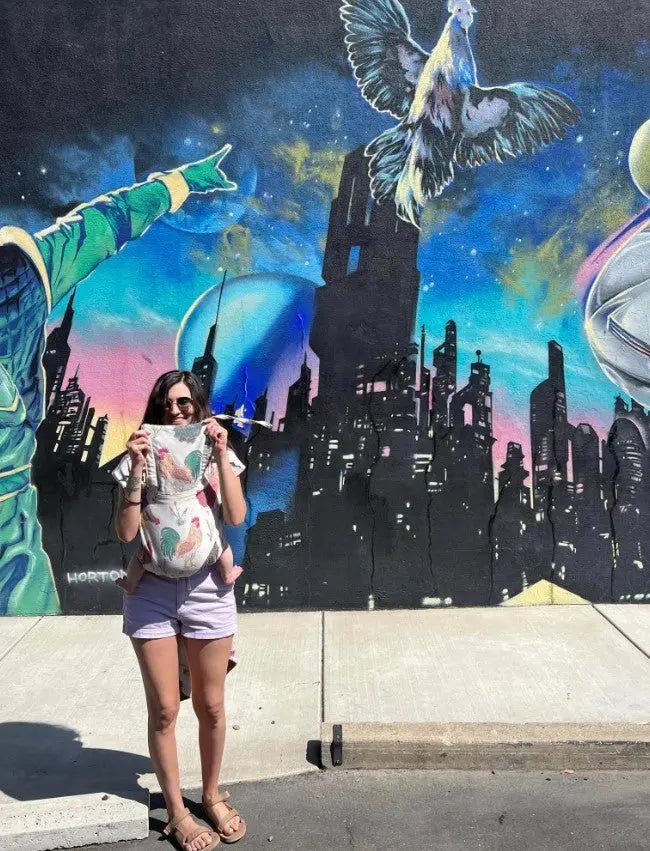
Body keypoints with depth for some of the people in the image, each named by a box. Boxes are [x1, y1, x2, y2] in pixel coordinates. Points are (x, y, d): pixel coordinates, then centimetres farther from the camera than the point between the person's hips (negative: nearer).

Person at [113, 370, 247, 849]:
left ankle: (212, 797, 35)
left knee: (211, 706, 12)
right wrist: (137, 469, -17)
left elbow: (237, 517, -14)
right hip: (152, 593, 0)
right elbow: (126, 532, -9)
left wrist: (221, 453, -17)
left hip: (207, 590, 1)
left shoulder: (217, 457, 2)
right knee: (164, 710, 8)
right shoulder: (139, 460, 0)